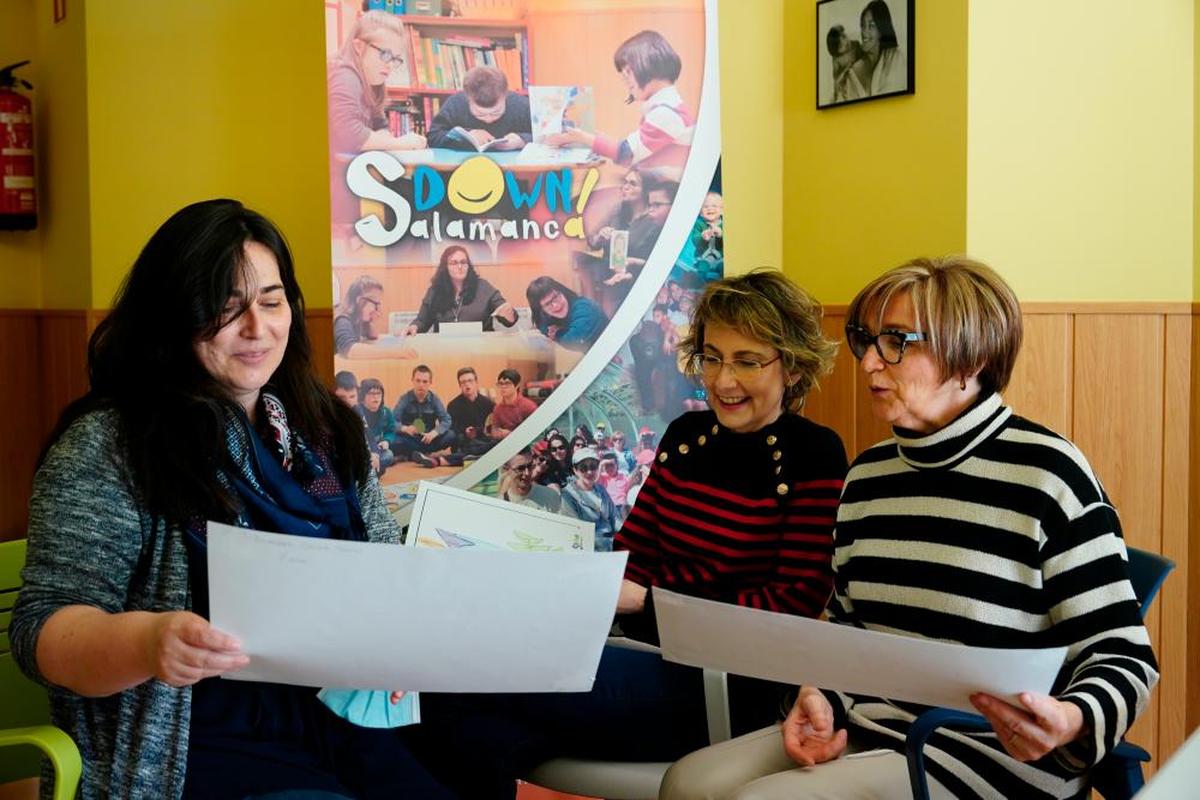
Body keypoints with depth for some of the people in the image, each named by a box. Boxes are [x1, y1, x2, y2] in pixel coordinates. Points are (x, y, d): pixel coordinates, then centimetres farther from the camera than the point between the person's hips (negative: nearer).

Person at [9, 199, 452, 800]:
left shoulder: (324, 427, 12)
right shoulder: (105, 446, -5)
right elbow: (43, 627, -9)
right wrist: (145, 641, -30)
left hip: (356, 710, 5)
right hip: (206, 744, -5)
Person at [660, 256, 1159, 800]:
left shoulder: (1047, 473, -11)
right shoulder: (868, 474, 10)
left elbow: (1122, 657, -9)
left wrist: (1068, 722, -30)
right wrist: (824, 701, -2)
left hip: (994, 754, -6)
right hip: (873, 731, 7)